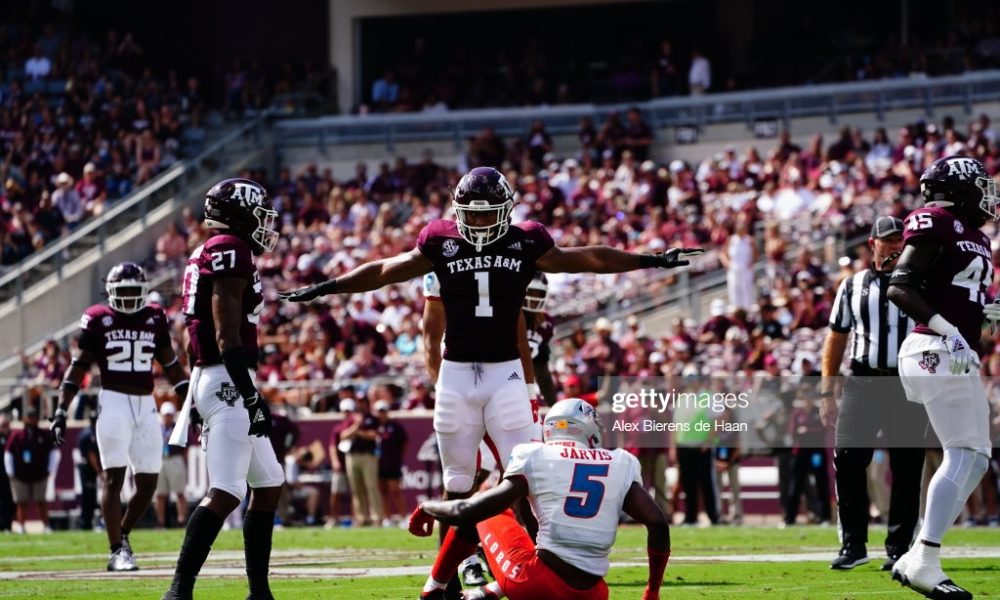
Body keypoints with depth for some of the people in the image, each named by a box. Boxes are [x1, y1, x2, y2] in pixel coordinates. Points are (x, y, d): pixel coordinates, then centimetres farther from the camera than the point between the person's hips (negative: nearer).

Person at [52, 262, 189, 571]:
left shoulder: (155, 318, 8)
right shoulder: (98, 319, -1)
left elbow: (171, 365, 16)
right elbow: (78, 367, 1)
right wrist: (60, 410, -5)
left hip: (146, 405, 4)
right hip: (114, 402, -4)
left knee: (148, 481, 3)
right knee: (114, 476, -8)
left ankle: (121, 535, 24)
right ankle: (117, 551, -7)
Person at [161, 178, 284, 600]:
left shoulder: (206, 255, 18)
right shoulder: (230, 250, -11)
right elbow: (226, 333, -18)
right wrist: (250, 394, -20)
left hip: (213, 380, 11)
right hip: (228, 381, -11)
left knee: (269, 485, 16)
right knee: (225, 493, -16)